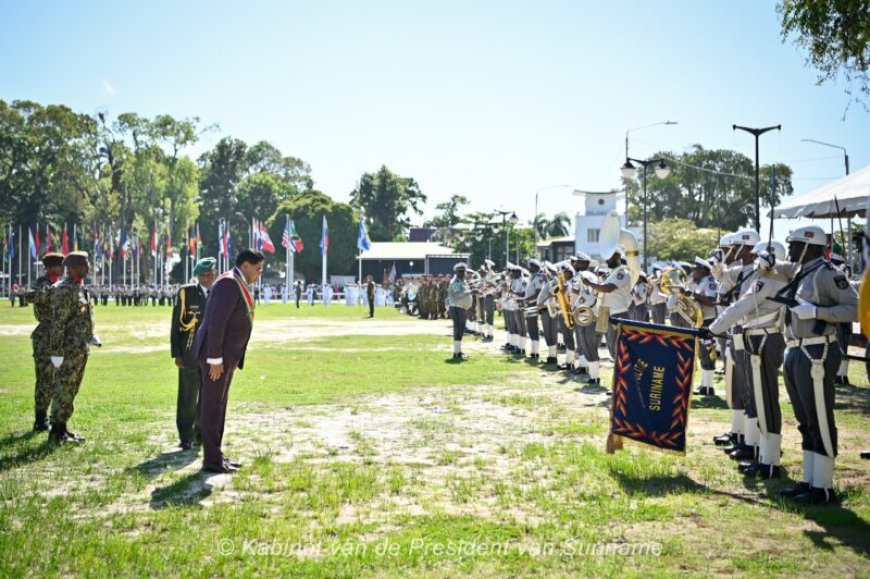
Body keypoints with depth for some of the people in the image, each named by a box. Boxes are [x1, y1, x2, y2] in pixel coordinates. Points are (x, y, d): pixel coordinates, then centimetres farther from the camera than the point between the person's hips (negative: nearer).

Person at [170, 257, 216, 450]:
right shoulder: (185, 293, -2)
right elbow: (176, 326, -1)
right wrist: (176, 354, -7)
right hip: (190, 355, -3)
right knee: (187, 398, 3)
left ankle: (202, 433, 23)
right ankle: (186, 437, 13)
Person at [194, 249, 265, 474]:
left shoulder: (240, 285, 14)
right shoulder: (229, 283, -17)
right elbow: (216, 322, -23)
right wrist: (215, 359, -24)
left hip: (226, 355, 10)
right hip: (217, 355, -10)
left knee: (218, 405, 14)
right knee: (212, 406, -3)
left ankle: (216, 455, 22)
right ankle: (212, 460, 2)